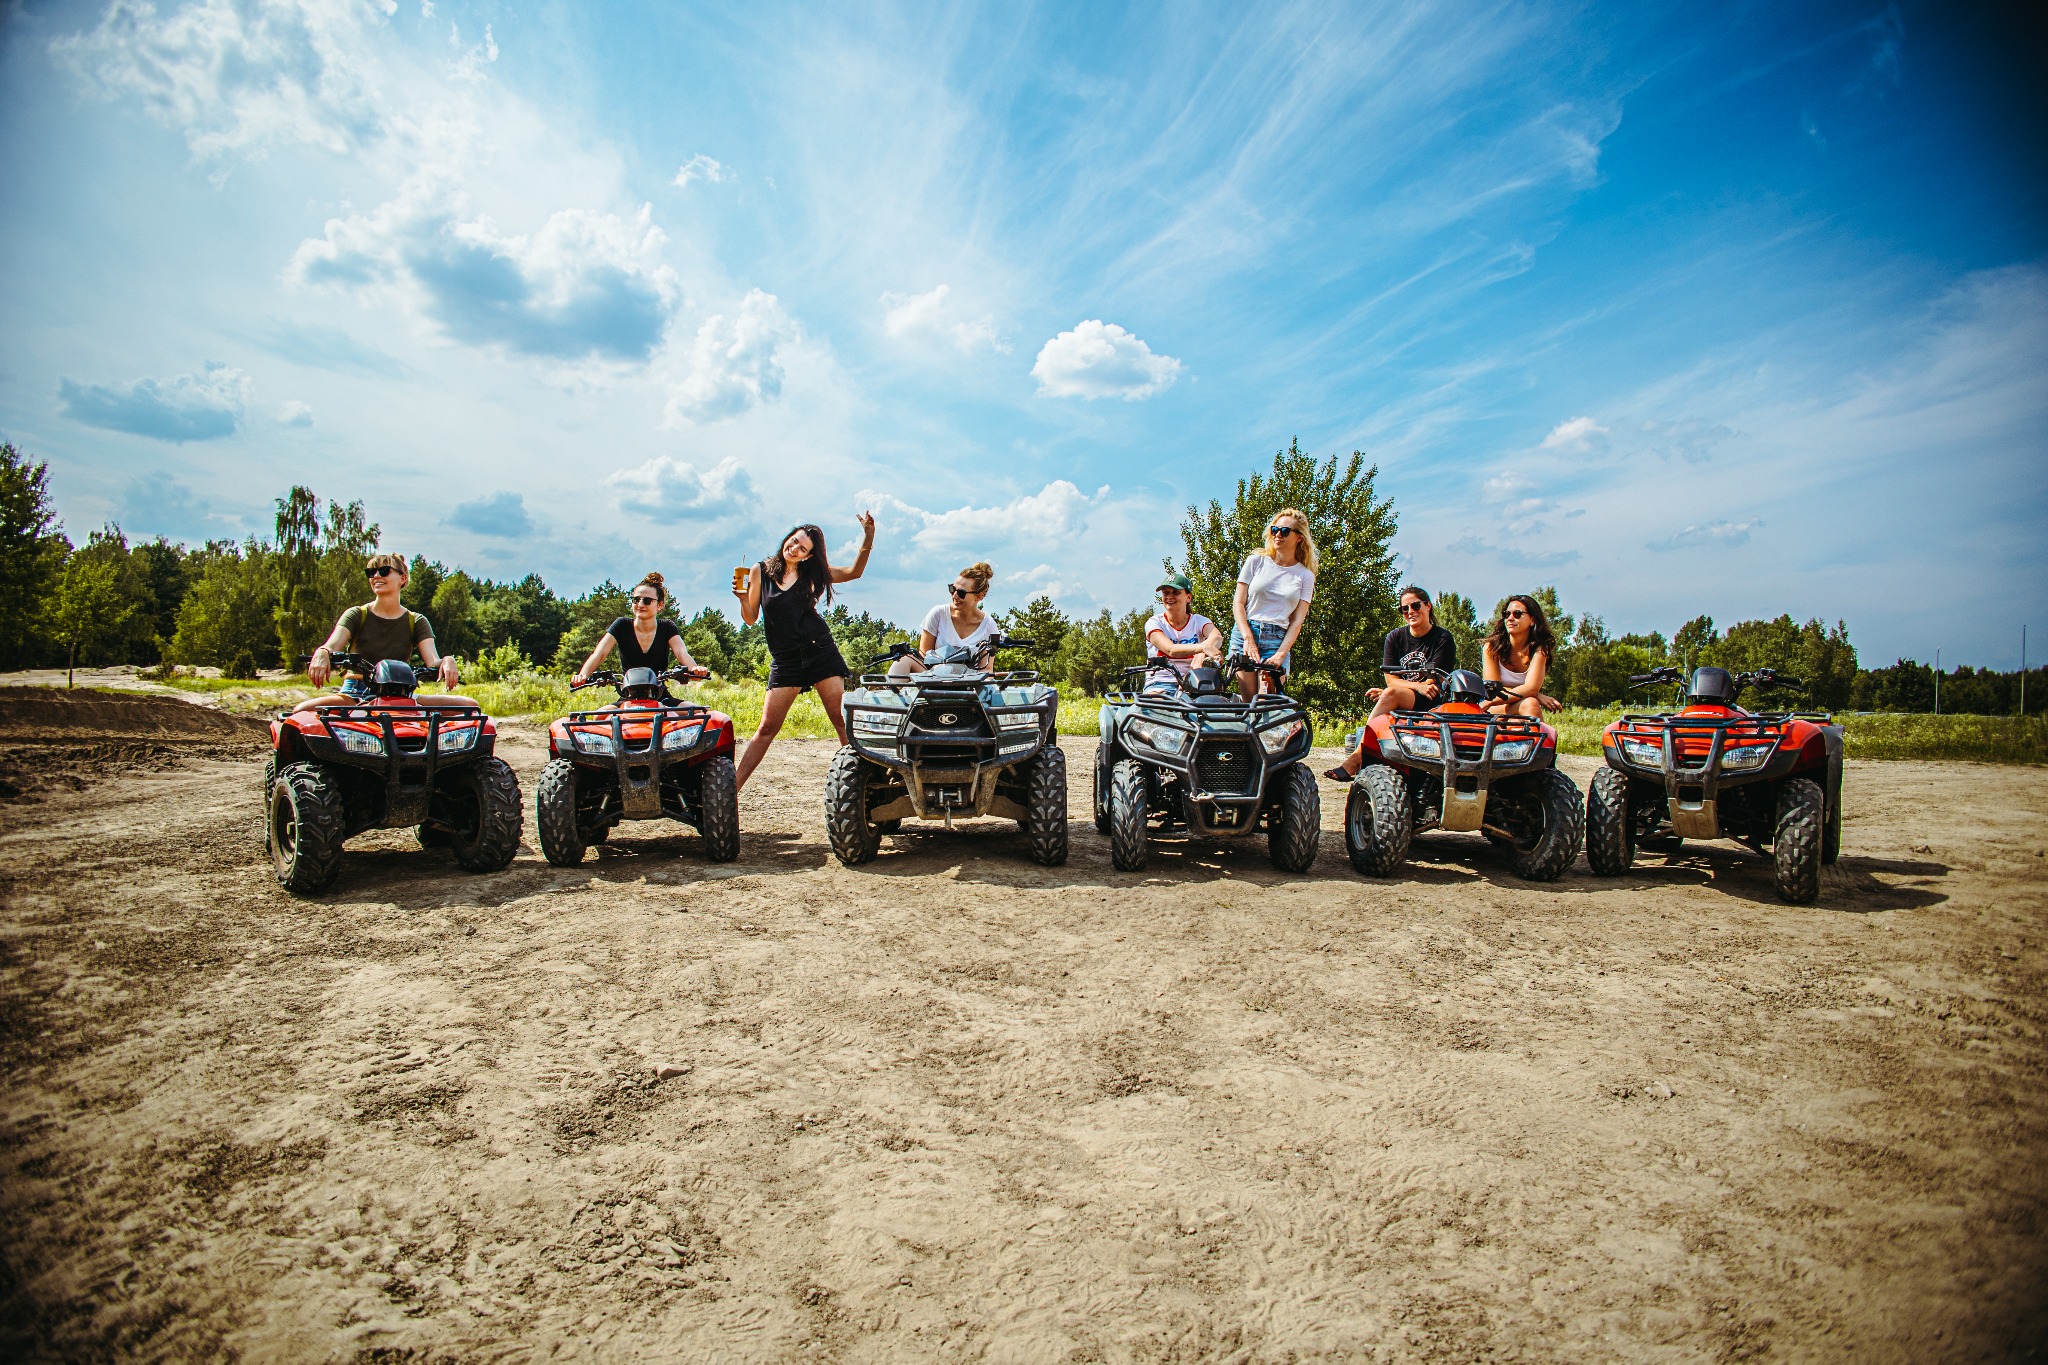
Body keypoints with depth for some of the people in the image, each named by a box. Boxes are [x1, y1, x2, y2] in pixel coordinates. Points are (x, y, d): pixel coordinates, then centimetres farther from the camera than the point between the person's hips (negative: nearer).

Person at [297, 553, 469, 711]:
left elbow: (433, 661, -6)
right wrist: (322, 654, -38)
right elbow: (333, 645, -12)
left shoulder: (416, 622, 9)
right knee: (302, 710, -32)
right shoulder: (356, 615, 7)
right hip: (356, 695, -1)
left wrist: (446, 662, -32)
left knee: (469, 705, -21)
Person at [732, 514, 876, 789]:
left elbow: (854, 572, 6)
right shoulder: (761, 571, 3)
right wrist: (743, 599, -17)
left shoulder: (809, 573, 5)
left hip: (820, 652, 1)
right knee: (767, 728, -2)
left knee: (842, 720, -5)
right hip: (785, 660, 0)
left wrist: (867, 540, -9)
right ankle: (733, 786, 3)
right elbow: (751, 619, 4)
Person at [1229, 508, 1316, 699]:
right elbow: (1238, 603, 4)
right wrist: (1248, 638, -10)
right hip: (1245, 633, 0)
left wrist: (1280, 654, -11)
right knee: (1247, 701, -8)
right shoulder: (1256, 561, 8)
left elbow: (1297, 621, 3)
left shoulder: (1305, 576, 9)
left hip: (1278, 640, 0)